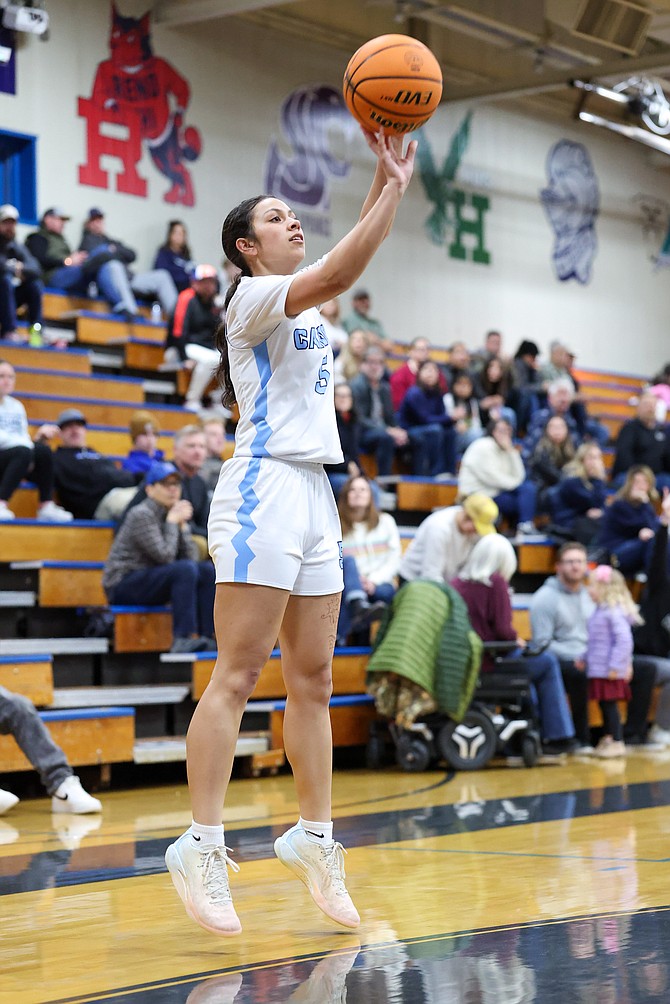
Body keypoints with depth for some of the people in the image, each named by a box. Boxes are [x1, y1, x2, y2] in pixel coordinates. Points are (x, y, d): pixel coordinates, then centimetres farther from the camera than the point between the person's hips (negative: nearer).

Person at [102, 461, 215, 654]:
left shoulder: (172, 514, 11)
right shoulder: (142, 515, -13)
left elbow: (191, 557, 3)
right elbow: (165, 556, -21)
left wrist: (183, 524, -4)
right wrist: (172, 522, -10)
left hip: (148, 581, 8)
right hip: (122, 585, -8)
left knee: (207, 570, -6)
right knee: (185, 569, -29)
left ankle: (207, 636, -15)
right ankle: (183, 639, -37)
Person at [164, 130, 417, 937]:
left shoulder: (301, 302, 21)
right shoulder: (253, 296, -5)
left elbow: (352, 259, 18)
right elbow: (339, 273, -18)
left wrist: (388, 179, 7)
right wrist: (395, 185, -14)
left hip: (313, 493, 9)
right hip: (264, 486, -9)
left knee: (312, 678, 7)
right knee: (237, 673, -12)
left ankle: (314, 837, 12)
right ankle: (202, 845, -13)